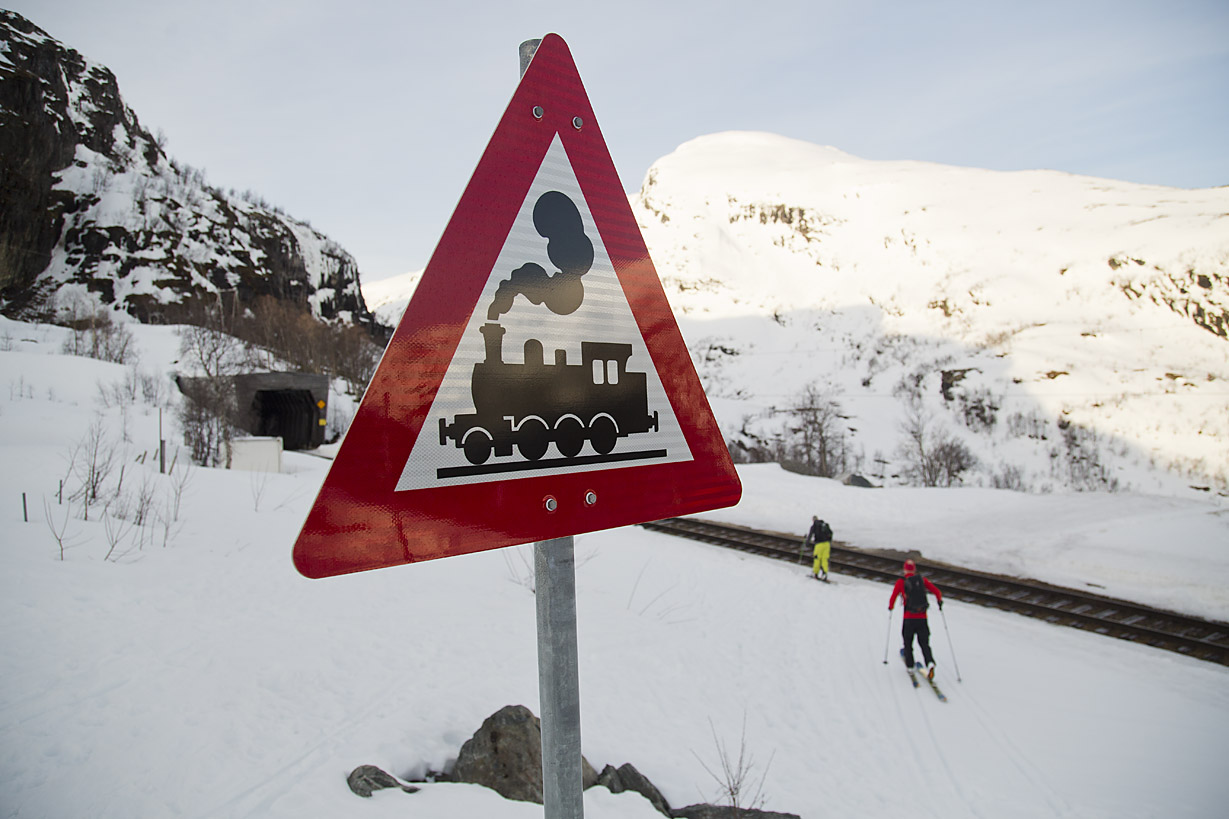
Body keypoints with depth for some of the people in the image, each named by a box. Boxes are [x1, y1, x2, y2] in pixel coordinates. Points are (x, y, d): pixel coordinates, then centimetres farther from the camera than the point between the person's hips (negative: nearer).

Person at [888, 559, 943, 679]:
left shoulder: (901, 582, -3)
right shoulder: (922, 580, 3)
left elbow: (893, 597, -2)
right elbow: (936, 591, 1)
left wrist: (890, 607, 18)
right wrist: (940, 601, 22)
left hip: (909, 618, -2)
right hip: (922, 618, 2)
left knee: (908, 642, 15)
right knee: (924, 643, 7)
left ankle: (909, 664, 18)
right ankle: (930, 662, -15)